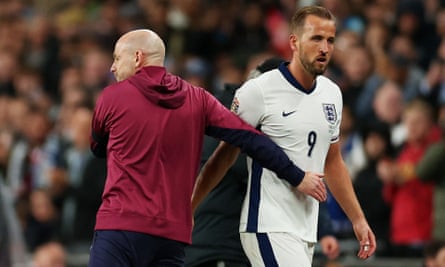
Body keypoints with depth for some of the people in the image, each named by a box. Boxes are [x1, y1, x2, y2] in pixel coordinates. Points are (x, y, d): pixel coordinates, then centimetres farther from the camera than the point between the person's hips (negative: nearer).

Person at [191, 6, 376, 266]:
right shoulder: (258, 91, -10)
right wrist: (187, 209, -4)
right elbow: (225, 155, -4)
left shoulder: (332, 94, 12)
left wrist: (358, 219, 21)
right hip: (269, 227, -7)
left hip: (306, 232, 7)